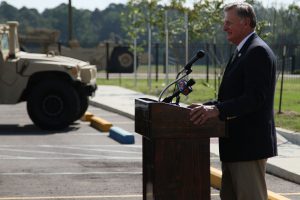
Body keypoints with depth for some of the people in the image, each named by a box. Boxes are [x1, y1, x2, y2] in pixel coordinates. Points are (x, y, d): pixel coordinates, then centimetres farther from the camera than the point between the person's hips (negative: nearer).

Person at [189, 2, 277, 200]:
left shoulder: (258, 51, -15)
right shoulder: (243, 52, 18)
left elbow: (255, 98, -25)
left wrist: (217, 109, -33)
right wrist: (207, 107, 6)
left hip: (249, 144, -11)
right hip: (236, 145, 11)